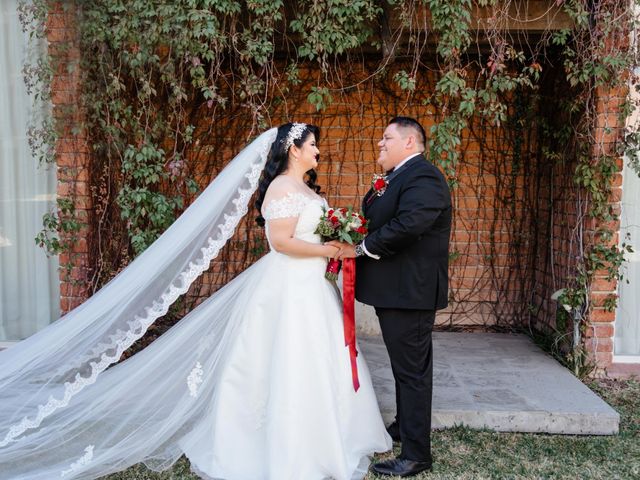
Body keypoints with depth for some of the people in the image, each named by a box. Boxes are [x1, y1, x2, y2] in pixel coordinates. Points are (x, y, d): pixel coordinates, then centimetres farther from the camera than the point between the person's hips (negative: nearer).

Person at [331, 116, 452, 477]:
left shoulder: (422, 176, -16)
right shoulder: (399, 178, 18)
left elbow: (407, 224, -30)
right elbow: (371, 217, 17)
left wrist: (359, 249, -23)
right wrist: (378, 190, 2)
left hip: (409, 291, -10)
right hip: (398, 289, 10)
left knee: (412, 369, -2)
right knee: (406, 365, 23)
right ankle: (405, 426, 40)